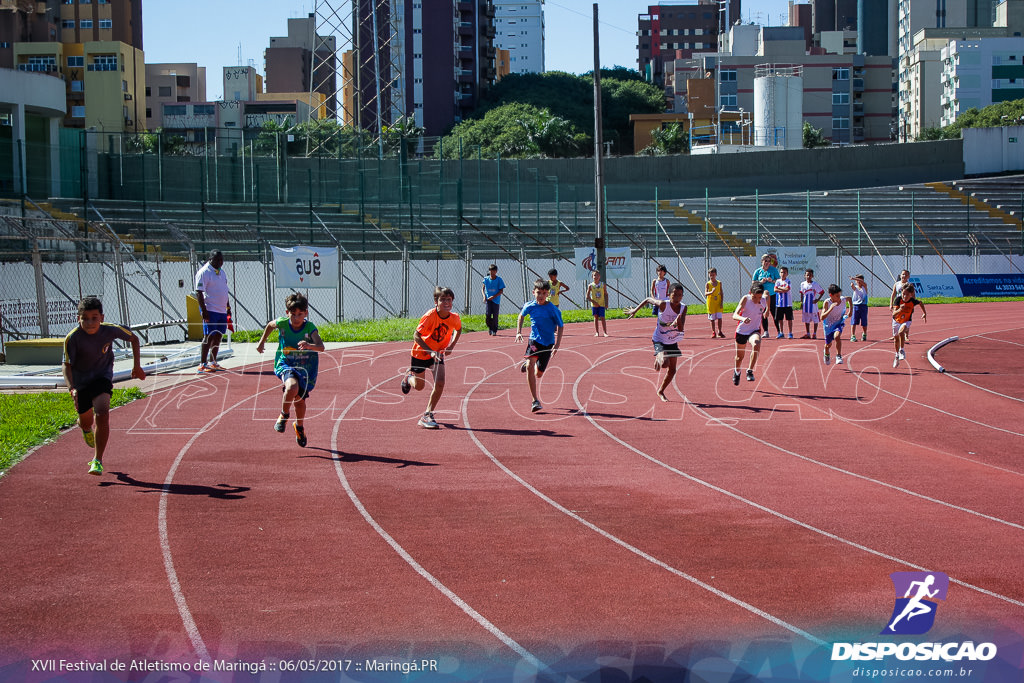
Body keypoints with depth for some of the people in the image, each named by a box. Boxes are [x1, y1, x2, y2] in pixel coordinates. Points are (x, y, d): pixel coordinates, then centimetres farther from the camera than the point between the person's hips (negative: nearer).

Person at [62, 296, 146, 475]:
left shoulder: (110, 330, -21)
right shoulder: (73, 338, -25)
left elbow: (134, 339, -1)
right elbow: (66, 365, -17)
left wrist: (137, 366, 0)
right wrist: (71, 388, -33)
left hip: (102, 377, -1)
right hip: (80, 381, 1)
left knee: (102, 414, -22)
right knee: (86, 420, 16)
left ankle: (97, 461, -15)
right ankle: (85, 427, 58)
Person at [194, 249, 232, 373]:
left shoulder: (221, 272, 17)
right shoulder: (203, 272, -9)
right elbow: (199, 293, -14)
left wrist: (228, 307, 23)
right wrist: (204, 310, -20)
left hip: (222, 310, 8)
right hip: (210, 310, -8)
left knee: (218, 336, 10)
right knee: (209, 336, -10)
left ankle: (213, 362, 18)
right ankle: (202, 365, -10)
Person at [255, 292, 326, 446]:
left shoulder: (310, 327, -19)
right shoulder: (282, 323, -13)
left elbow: (321, 347, -34)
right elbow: (270, 325, 12)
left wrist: (309, 346, -53)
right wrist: (262, 342, 17)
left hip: (305, 366, 1)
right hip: (285, 364, -1)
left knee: (299, 399, 8)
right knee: (292, 387, -31)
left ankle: (299, 426, 41)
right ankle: (283, 415, -2)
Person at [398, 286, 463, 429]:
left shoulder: (454, 318, -16)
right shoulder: (430, 316, -29)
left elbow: (458, 330, 9)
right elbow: (416, 336, -27)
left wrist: (451, 346, -4)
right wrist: (430, 351, -36)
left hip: (438, 354, 2)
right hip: (421, 352, -2)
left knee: (440, 383, -19)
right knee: (419, 386, 13)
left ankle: (427, 415, -7)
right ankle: (409, 378, 51)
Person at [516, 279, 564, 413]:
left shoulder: (553, 309, -11)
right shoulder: (530, 306, -3)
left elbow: (560, 327, -5)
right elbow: (521, 316, 18)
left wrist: (557, 344, -16)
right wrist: (518, 332, 9)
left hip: (548, 343, -1)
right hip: (534, 340, 1)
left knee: (538, 374, 9)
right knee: (530, 366, -23)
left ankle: (527, 365, 48)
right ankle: (535, 401, -17)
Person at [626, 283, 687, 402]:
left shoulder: (683, 308, -11)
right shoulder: (663, 304, -22)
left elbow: (681, 329, -16)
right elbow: (648, 299, -3)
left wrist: (678, 322, -38)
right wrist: (635, 310, 2)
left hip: (673, 342, 5)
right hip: (659, 341, -5)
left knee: (672, 371, 13)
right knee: (664, 363, -30)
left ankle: (661, 391, 36)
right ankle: (658, 359, 8)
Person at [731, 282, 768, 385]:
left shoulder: (764, 301, -12)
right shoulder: (745, 299, -21)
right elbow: (735, 315, -32)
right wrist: (743, 318, -51)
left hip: (754, 330, 1)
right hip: (741, 331, -1)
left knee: (756, 345, -34)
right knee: (740, 356, 15)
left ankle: (750, 371, -24)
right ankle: (736, 371, 49)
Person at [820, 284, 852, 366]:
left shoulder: (843, 300, -19)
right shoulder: (827, 303, -28)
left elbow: (849, 299, 9)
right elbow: (822, 318, -36)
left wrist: (850, 310, 2)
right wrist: (831, 309, -47)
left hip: (839, 323, 0)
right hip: (828, 325, 0)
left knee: (837, 336, -31)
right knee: (828, 344, 15)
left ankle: (839, 356, -15)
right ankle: (826, 354, 52)